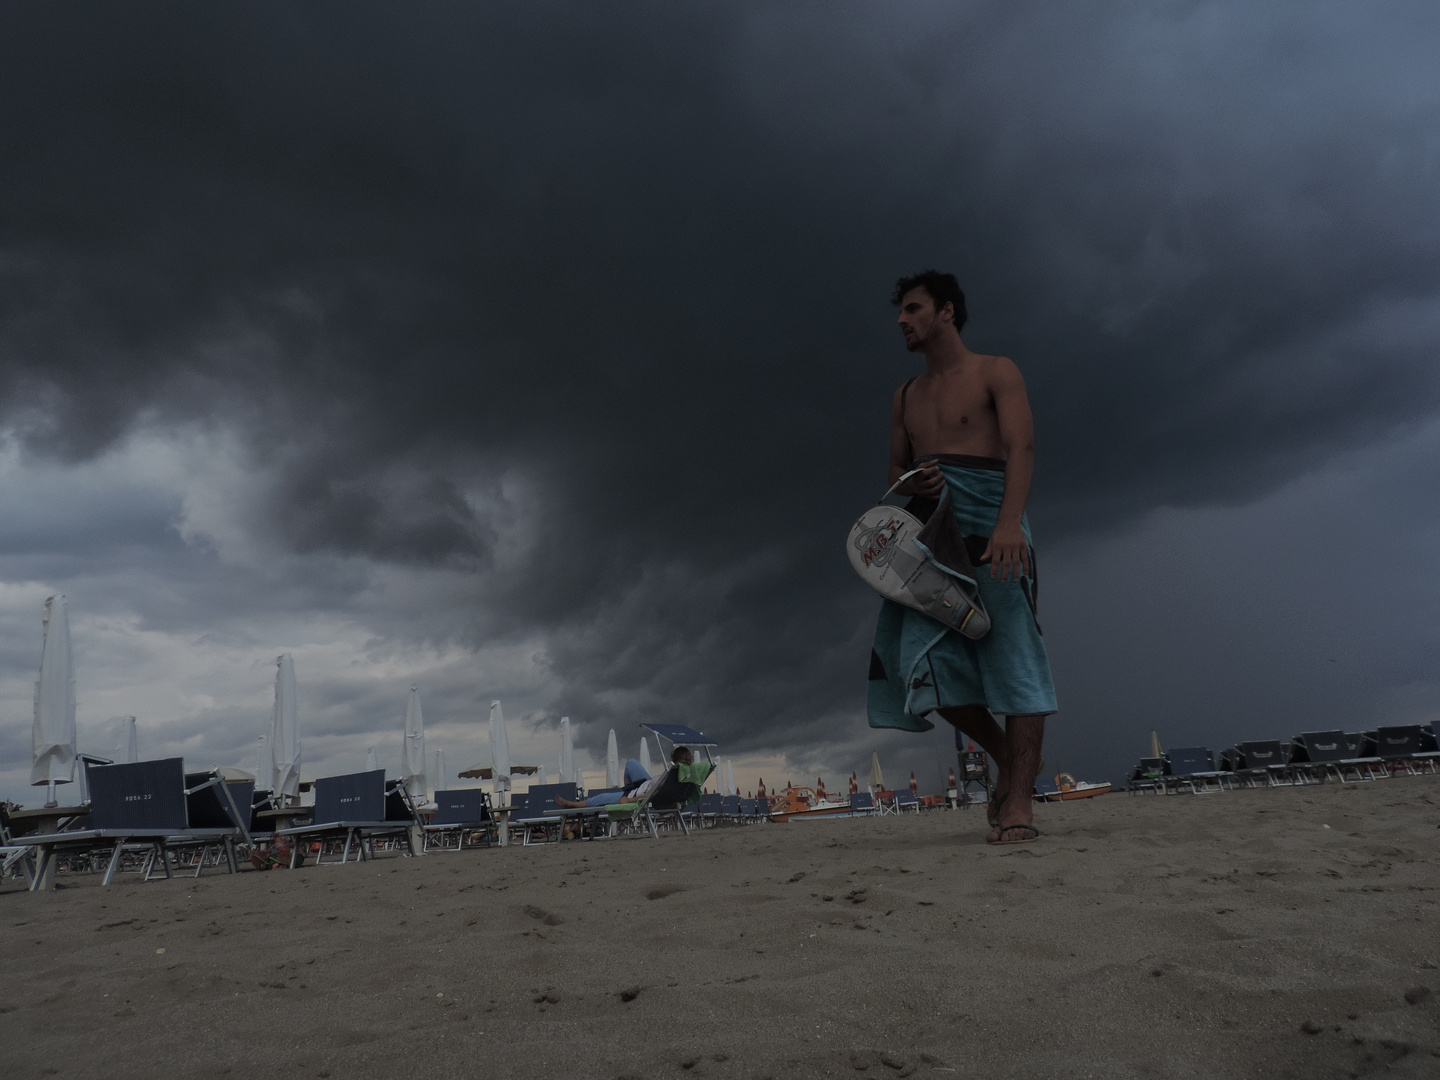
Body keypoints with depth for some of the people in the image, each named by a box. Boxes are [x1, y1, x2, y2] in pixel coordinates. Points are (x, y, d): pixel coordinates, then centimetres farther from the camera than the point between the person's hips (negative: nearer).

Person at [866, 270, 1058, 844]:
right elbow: (895, 470, 26)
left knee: (1012, 656, -9)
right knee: (923, 655, -8)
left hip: (990, 523, -5)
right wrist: (914, 482, -1)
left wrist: (1009, 522, -26)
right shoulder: (906, 396, 24)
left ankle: (1018, 802, -7)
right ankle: (1007, 755, 11)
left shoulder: (995, 373, 6)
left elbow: (1021, 447, -8)